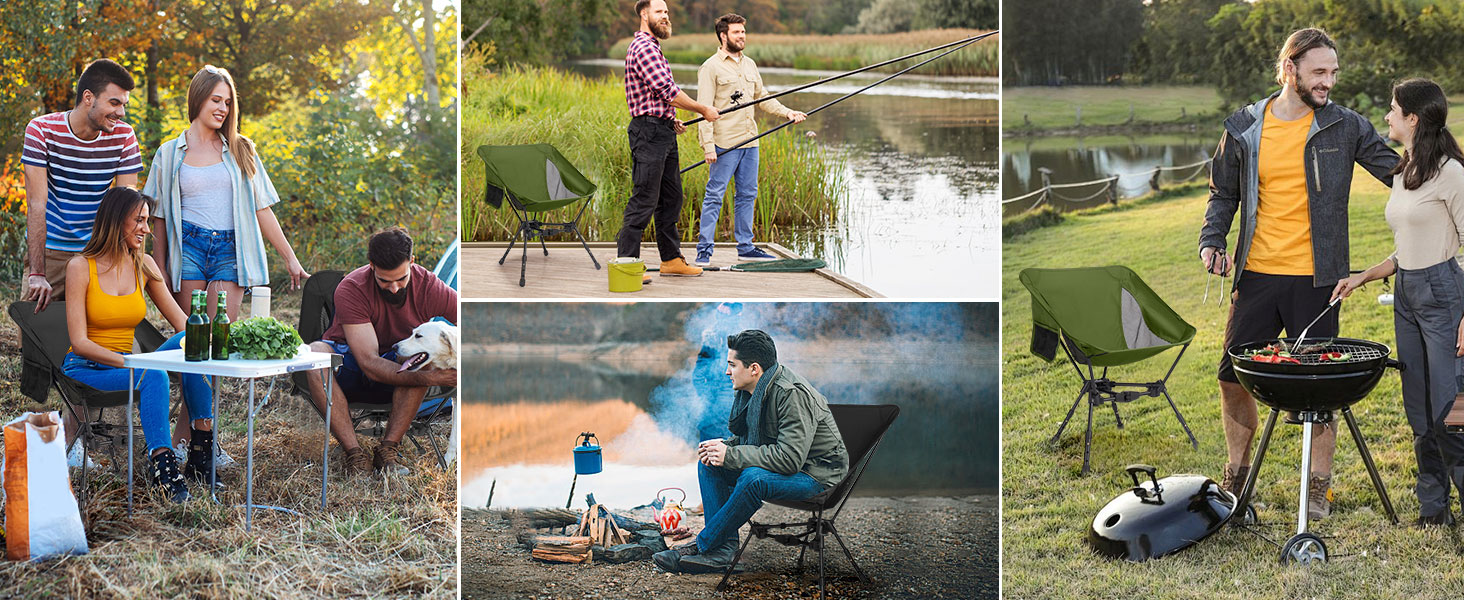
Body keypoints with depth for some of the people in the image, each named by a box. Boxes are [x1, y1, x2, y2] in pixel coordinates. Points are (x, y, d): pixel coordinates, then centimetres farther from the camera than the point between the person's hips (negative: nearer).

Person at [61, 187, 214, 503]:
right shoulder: (80, 267, -8)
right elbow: (80, 342, -13)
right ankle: (163, 467, -37)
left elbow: (181, 322, 6)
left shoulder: (144, 265, 8)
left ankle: (202, 451, -23)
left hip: (128, 363, 5)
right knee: (154, 376, -35)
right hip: (85, 368, -5)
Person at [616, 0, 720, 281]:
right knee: (644, 200, -9)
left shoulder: (652, 47, 20)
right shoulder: (643, 47, -14)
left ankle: (671, 259, 21)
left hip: (664, 132, 11)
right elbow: (667, 90, -20)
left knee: (671, 198, 14)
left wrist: (671, 120, 18)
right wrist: (703, 110, -11)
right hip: (648, 133, -11)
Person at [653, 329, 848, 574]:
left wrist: (731, 455, -27)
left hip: (815, 472, -10)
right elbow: (750, 438, 15)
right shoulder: (753, 390, 2)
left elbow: (789, 457, -32)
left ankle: (704, 546, -18)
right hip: (785, 460, 10)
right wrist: (724, 445, -8)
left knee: (754, 478, -35)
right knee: (709, 462, -1)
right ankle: (724, 548, -9)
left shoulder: (793, 395, -26)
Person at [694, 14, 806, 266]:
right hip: (724, 143, -7)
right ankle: (704, 251, -4)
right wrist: (708, 145, -18)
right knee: (715, 196, -6)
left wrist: (787, 113, 12)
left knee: (747, 195, 11)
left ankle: (745, 247, 19)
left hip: (749, 141, 7)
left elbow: (762, 98, 26)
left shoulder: (749, 64, 16)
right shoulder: (711, 68, -6)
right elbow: (704, 109, -11)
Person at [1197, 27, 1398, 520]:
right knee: (1233, 377, 6)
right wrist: (1212, 240, -1)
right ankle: (1236, 474, 26)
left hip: (1315, 279, -2)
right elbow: (1223, 193, 14)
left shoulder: (1345, 128, -1)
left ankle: (1319, 485, 19)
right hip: (1257, 276, 2)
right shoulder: (1244, 129, 4)